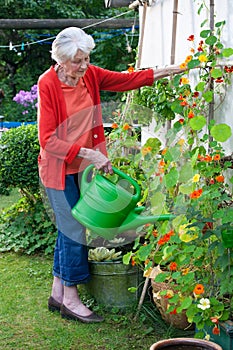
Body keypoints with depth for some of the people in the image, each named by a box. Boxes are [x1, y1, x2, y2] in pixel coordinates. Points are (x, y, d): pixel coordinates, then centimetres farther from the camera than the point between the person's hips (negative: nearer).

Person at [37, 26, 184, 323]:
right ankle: (70, 300, 10)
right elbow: (48, 140, -22)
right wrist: (87, 153, -27)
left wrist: (162, 72, 2)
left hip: (83, 166, 7)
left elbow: (125, 79, 10)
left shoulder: (90, 75, -2)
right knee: (74, 231, -3)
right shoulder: (48, 84, -20)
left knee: (68, 229, 12)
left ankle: (57, 295, 24)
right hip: (59, 168, -6)